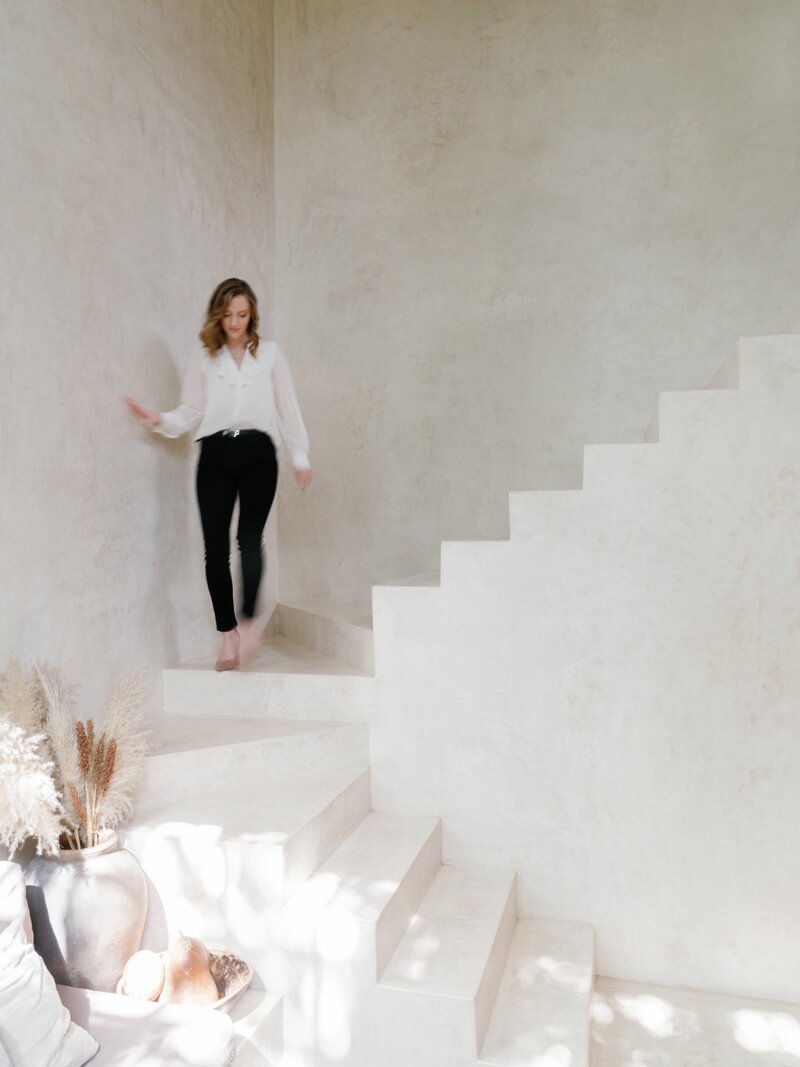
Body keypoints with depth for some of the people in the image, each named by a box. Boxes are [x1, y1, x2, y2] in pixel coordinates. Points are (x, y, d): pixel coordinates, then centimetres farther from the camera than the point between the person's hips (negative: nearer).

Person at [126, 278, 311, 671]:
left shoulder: (269, 354, 12)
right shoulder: (205, 360, 14)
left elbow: (287, 408, 12)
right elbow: (190, 412, 11)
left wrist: (300, 456, 8)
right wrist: (160, 420, -8)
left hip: (257, 452, -1)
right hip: (216, 454, 2)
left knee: (249, 536, -19)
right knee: (216, 547, -3)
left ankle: (248, 620, -8)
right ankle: (228, 635, 6)